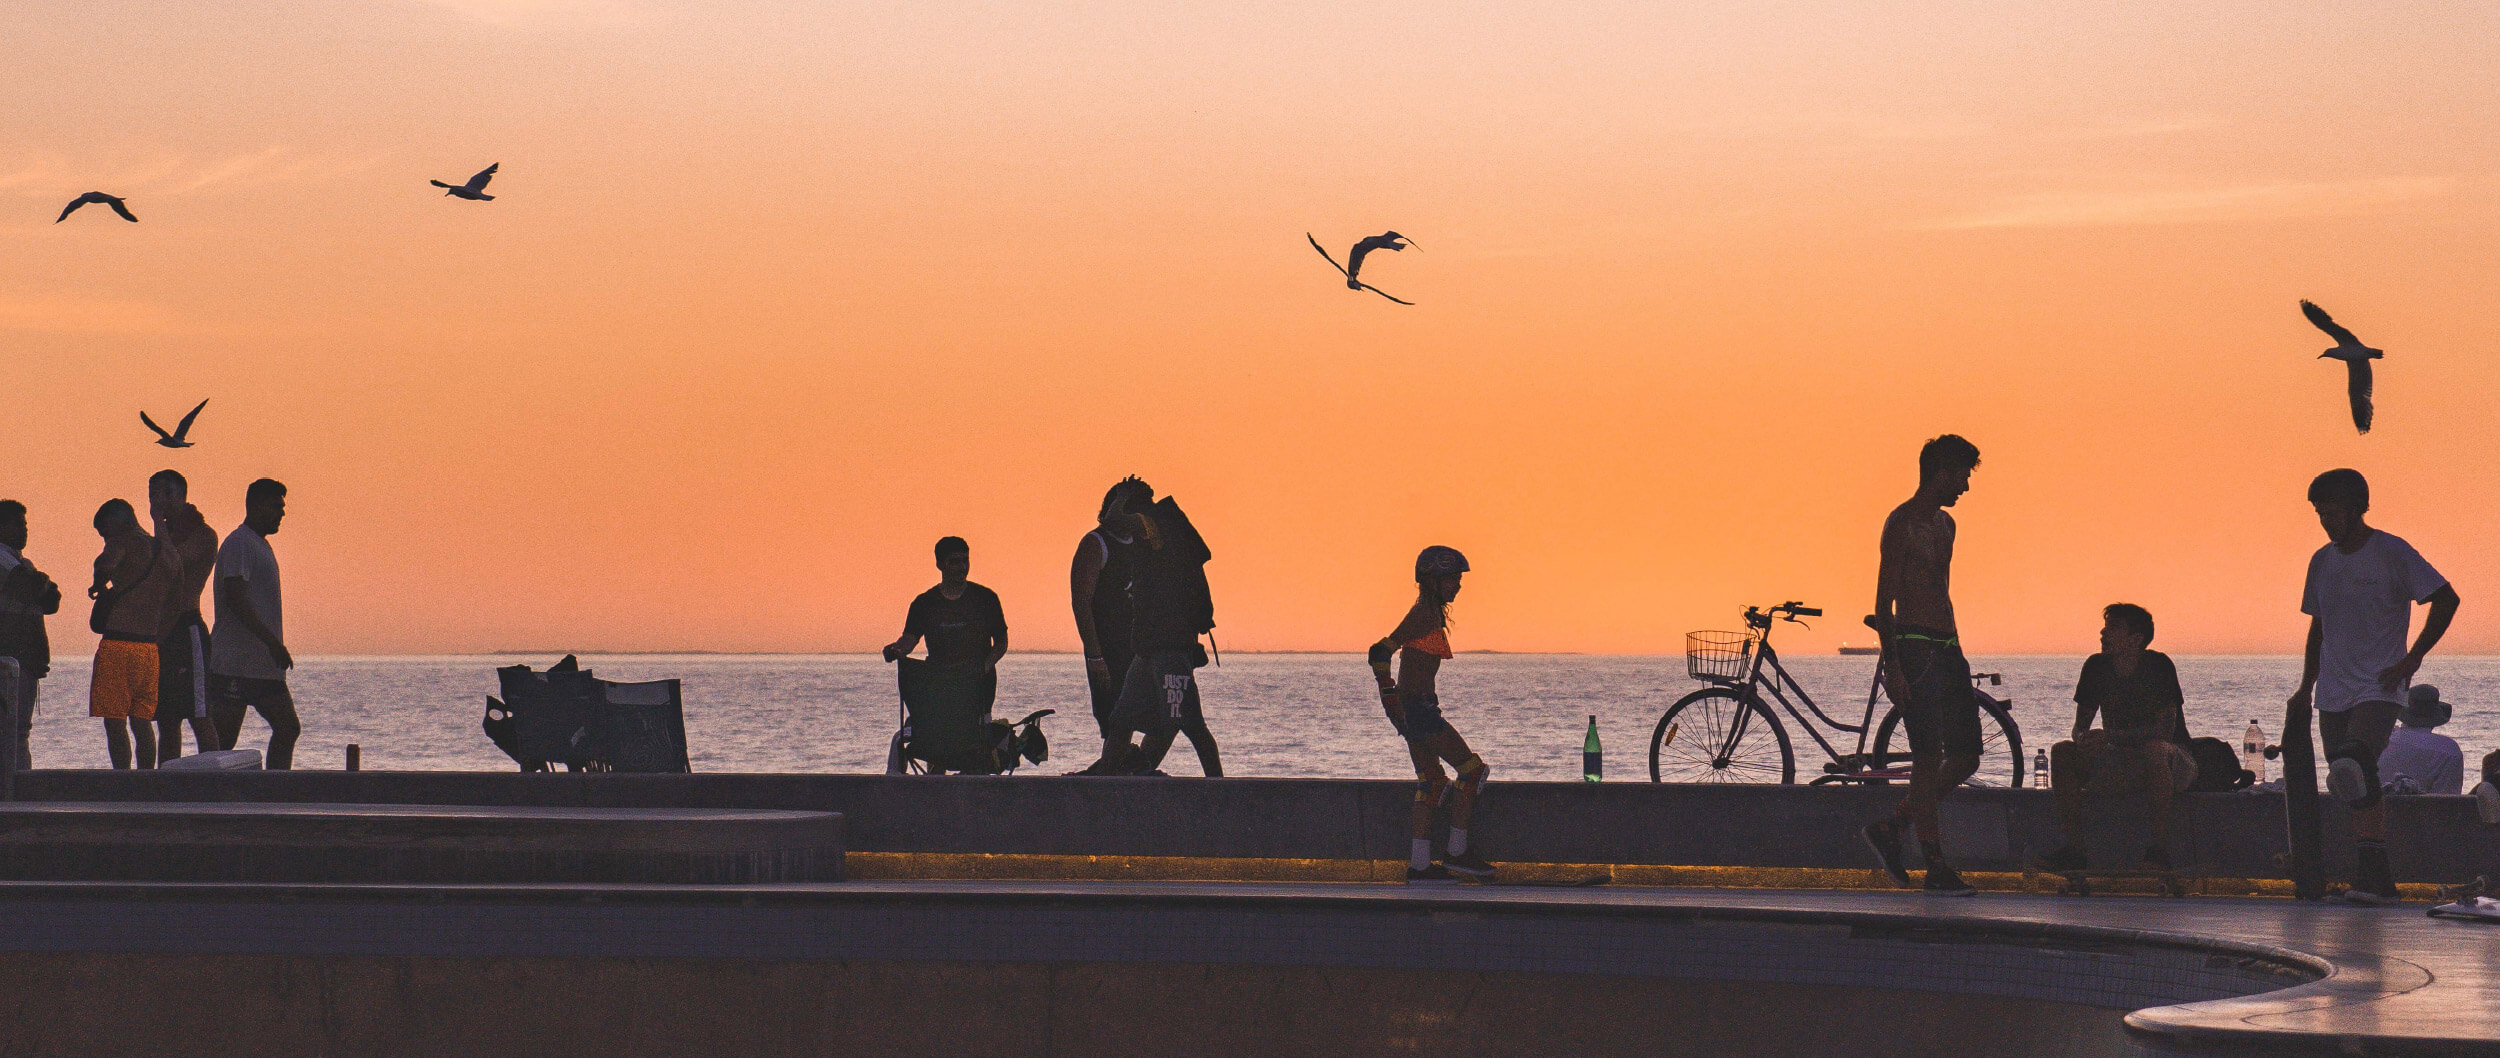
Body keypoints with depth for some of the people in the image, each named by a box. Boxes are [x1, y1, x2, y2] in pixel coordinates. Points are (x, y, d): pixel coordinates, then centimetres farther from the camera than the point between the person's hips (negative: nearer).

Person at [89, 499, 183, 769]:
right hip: (150, 648, 7)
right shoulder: (171, 555, 16)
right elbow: (171, 614, 18)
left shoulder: (124, 542, -5)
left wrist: (98, 587, -6)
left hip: (117, 645, -7)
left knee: (115, 723, -3)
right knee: (142, 722, 13)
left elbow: (106, 564, -27)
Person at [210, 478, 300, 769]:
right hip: (234, 665, -10)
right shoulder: (239, 544, -11)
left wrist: (276, 646, 20)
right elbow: (235, 599, -21)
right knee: (224, 738, -9)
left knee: (288, 728, 7)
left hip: (265, 666, 10)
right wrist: (273, 642, -24)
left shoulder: (260, 544, 20)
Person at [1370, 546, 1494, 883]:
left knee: (1431, 781, 12)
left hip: (1414, 706, 10)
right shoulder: (1423, 615, -16)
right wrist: (1390, 699, -22)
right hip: (1416, 707, -10)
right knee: (1472, 769, -4)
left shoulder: (1431, 613, 14)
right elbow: (1380, 652, -24)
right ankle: (1457, 852, 0)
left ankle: (1419, 864, 11)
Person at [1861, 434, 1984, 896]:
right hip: (1915, 647, -9)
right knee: (1929, 758, -10)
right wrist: (1892, 666, -19)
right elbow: (1884, 601, -13)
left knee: (1966, 757, 5)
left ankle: (1888, 827, 17)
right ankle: (1936, 868, -8)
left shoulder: (1944, 525, 18)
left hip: (1947, 648, 9)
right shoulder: (1902, 524, -8)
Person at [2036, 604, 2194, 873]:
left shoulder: (2157, 665, -15)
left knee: (2154, 749, -39)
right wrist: (2083, 738, -21)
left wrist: (2111, 736, -31)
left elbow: (2165, 729, -22)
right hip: (2121, 765, 5)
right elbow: (2080, 726, 5)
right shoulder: (2097, 667, 1)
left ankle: (2159, 848, -34)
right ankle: (2073, 849, -18)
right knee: (2062, 752, -15)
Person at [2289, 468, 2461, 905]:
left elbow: (2446, 599, -4)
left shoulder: (2392, 553, -5)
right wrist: (2307, 687, 18)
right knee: (2360, 790, 4)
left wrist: (2411, 659, -10)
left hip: (2378, 687, -7)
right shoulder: (2322, 562, 14)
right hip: (2333, 693, 7)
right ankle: (2378, 882, 10)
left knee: (2357, 761, -29)